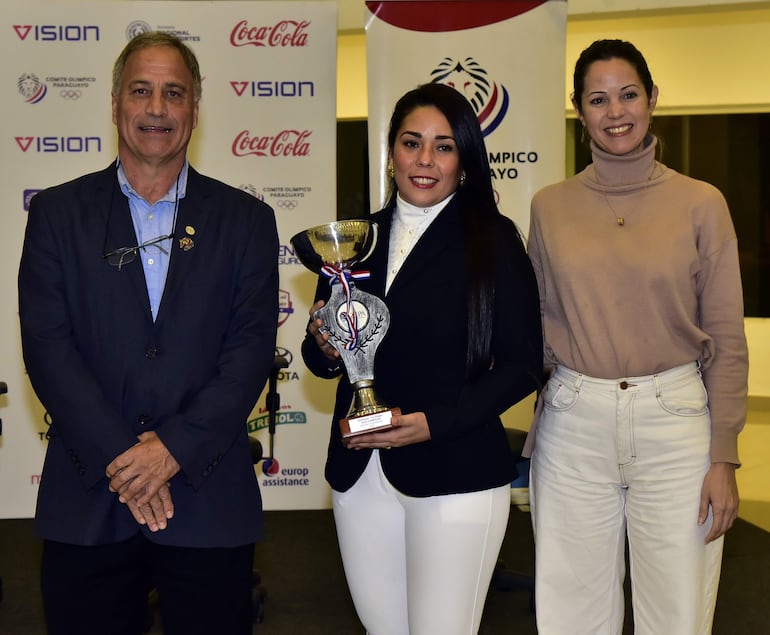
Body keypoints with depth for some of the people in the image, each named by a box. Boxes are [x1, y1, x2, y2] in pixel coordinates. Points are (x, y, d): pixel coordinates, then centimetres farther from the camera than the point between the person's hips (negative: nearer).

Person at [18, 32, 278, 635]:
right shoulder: (58, 212, 5)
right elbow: (47, 345, -4)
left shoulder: (245, 219, 5)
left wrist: (175, 448, -14)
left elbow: (252, 348, -3)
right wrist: (120, 458, -13)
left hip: (208, 500, 0)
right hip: (86, 501, 0)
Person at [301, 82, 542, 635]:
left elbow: (522, 365, -5)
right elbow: (319, 357, 13)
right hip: (359, 472, 4)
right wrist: (325, 346, -10)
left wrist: (435, 422, -16)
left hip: (456, 472, -4)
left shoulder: (493, 238, -4)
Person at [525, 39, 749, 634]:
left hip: (674, 426, -1)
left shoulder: (700, 203, 0)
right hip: (574, 424, 2)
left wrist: (724, 457, -4)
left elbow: (726, 339, 1)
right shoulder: (550, 206, 5)